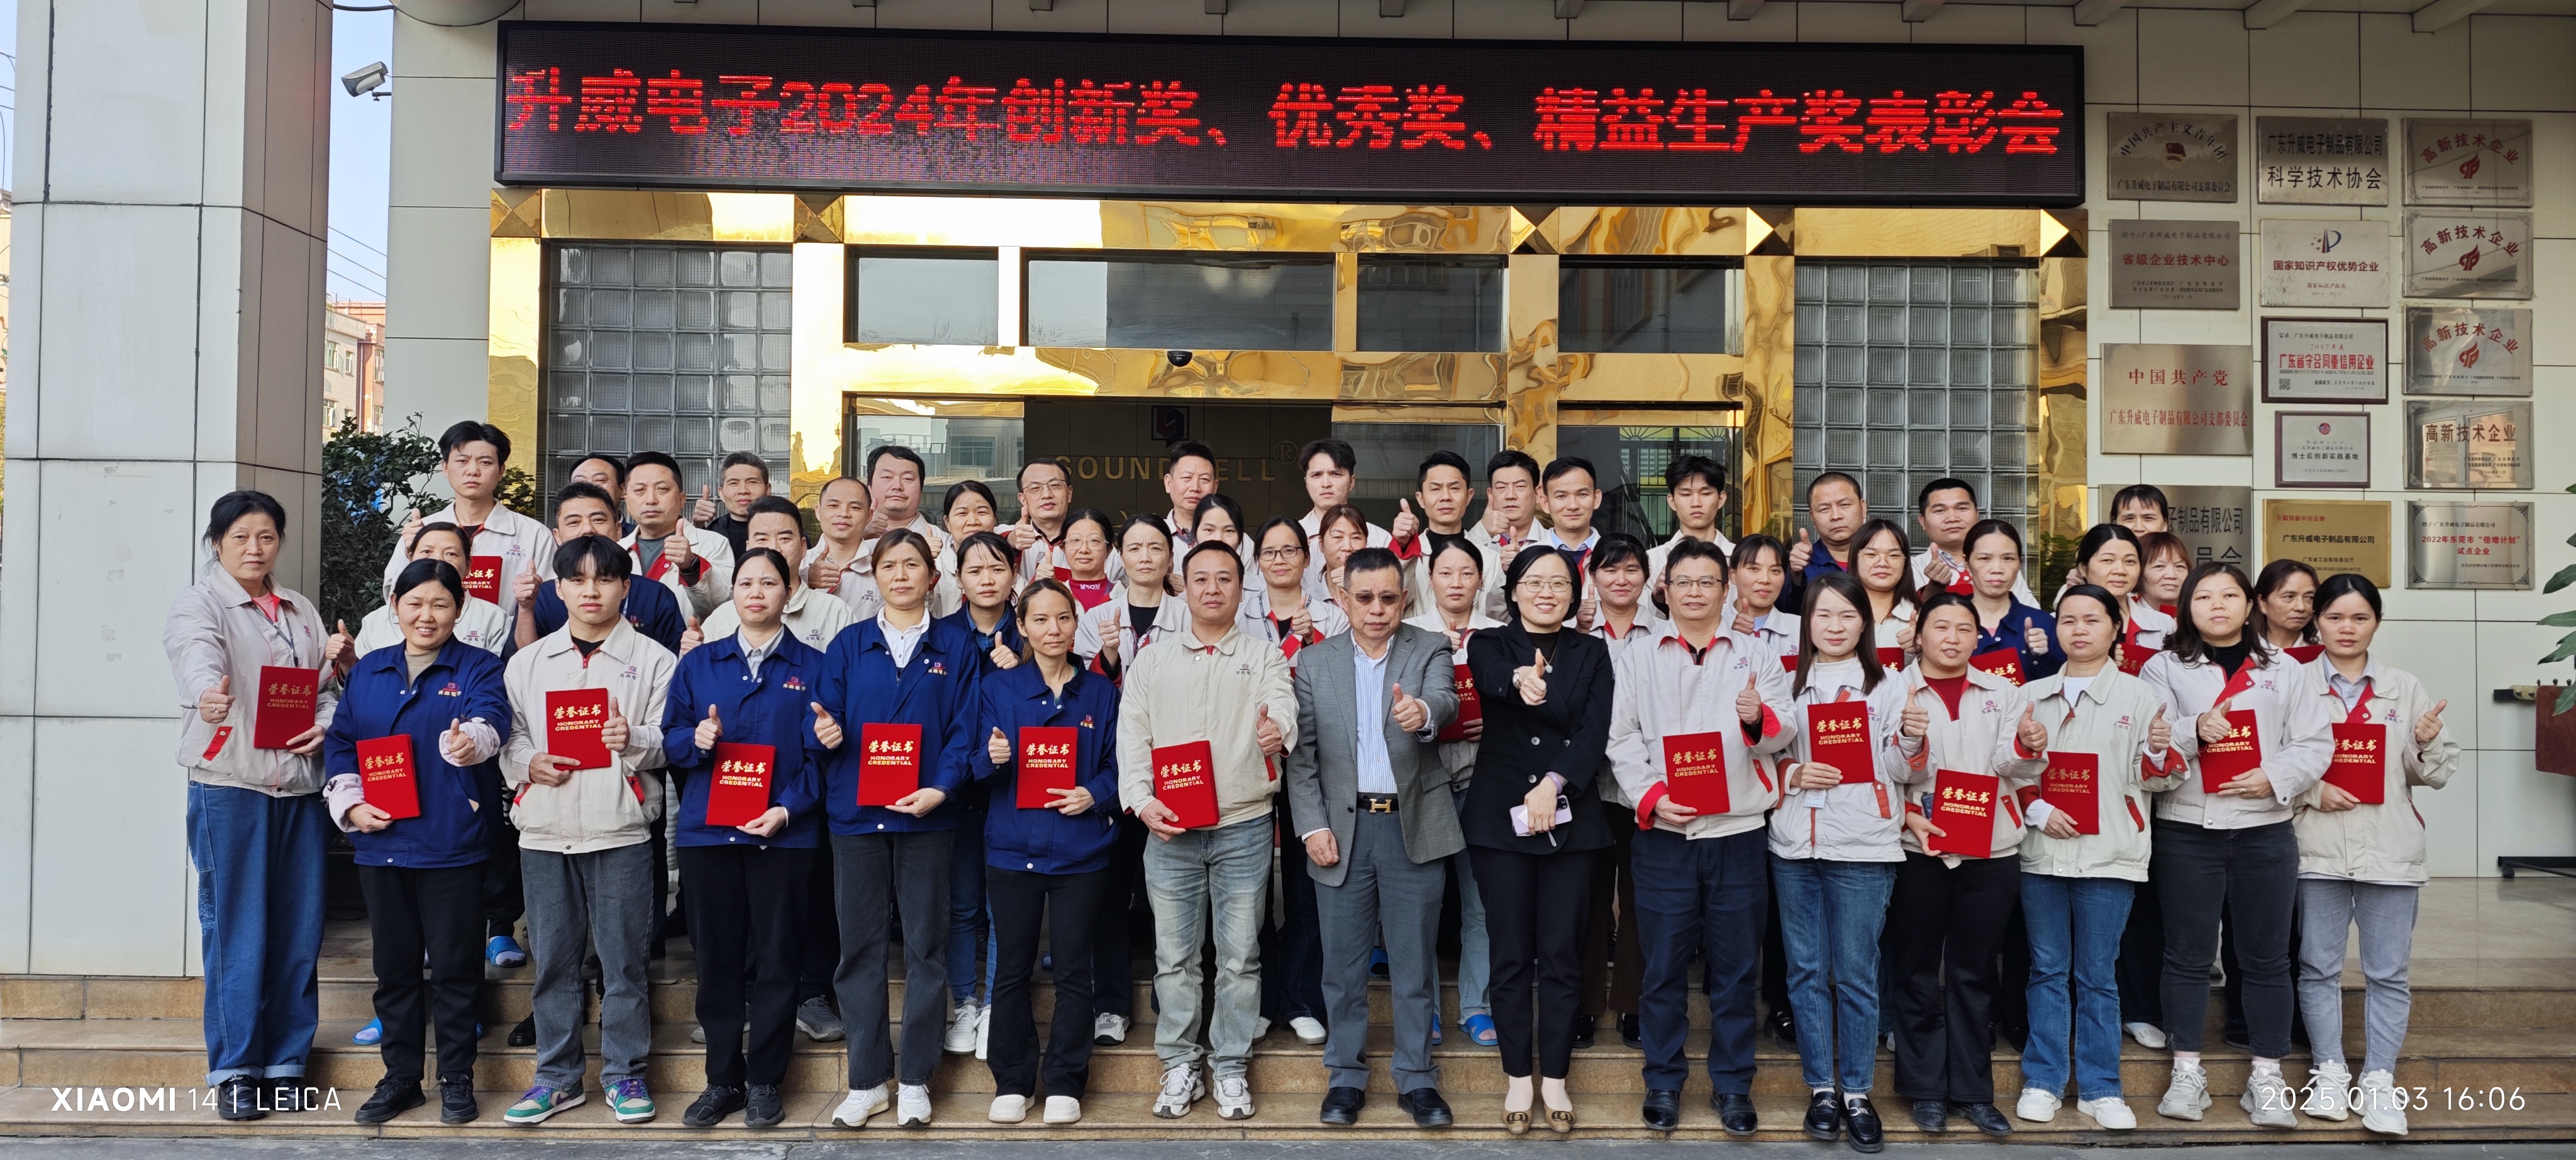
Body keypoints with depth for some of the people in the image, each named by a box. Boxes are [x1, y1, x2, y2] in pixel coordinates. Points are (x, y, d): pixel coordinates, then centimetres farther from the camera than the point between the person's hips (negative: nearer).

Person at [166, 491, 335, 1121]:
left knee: (298, 928, 7)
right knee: (235, 929, -3)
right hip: (229, 784, -5)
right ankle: (234, 1069, 7)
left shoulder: (301, 611, 17)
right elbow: (199, 658, -23)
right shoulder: (197, 605, -1)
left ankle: (286, 1062, 16)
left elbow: (328, 686, 17)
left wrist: (326, 726, -4)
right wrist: (208, 693, -45)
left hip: (299, 785, 5)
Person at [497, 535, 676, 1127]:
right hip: (544, 828, 3)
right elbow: (509, 737, 12)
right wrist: (529, 763, -8)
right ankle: (558, 1077, 21)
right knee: (554, 960, 9)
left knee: (623, 959, 2)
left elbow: (671, 744, 0)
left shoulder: (654, 660, 3)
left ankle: (624, 1073, 15)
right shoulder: (527, 662, 12)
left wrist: (635, 739, -19)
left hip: (622, 829, -3)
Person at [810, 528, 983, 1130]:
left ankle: (915, 1080, 15)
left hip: (926, 815, -1)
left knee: (925, 945, 4)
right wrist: (824, 732, -18)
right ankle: (867, 1079, 16)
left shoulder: (955, 647, 5)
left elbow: (965, 729, -1)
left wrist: (941, 788, -16)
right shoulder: (849, 644, 9)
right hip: (855, 812, 1)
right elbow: (825, 718, 5)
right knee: (860, 946, 5)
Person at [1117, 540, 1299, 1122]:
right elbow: (1132, 735, 6)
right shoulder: (1151, 661, 10)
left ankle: (1231, 1067, 18)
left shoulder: (1264, 658, 6)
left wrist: (1277, 731, -36)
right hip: (1169, 830, 1)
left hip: (1244, 827, -1)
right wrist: (1141, 800, -8)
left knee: (1240, 956, 5)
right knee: (1174, 956, 7)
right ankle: (1180, 1066, 19)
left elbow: (1282, 708, -12)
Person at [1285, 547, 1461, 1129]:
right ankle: (1346, 1076, 22)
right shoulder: (1315, 661, 5)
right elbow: (1301, 752, 3)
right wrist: (1312, 826, -6)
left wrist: (1423, 711, -43)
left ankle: (1417, 1077, 20)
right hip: (1342, 828, 1)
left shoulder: (1430, 649, 2)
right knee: (1344, 961, 8)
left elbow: (1446, 701, -19)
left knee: (1414, 961, 6)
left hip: (1414, 826, -1)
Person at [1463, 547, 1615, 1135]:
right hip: (1501, 817, -1)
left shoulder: (1592, 654, 8)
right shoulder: (1489, 645, 2)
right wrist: (1522, 682, -46)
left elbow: (1594, 731, -6)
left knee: (1562, 954, 5)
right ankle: (1517, 1077, 17)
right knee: (1510, 955, 5)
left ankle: (1555, 1077, 17)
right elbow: (1492, 680, -23)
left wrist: (1554, 784, -22)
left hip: (1570, 819, 1)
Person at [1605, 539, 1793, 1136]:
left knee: (1735, 964, 6)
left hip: (1738, 832, 0)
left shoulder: (1756, 658, 9)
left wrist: (1758, 719, -23)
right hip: (1663, 834, 0)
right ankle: (1664, 1081, 19)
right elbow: (1623, 740, 2)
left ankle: (1732, 1084, 19)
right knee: (1663, 963, 5)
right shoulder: (1639, 660, 8)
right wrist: (1651, 796, -12)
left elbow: (1782, 734, 0)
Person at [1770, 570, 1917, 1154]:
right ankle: (1821, 1088, 18)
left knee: (1856, 973, 0)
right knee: (1807, 970, 7)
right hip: (1795, 846, 3)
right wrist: (1793, 775, -7)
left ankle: (1857, 1093, 11)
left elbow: (1901, 772, 2)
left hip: (1862, 848, -2)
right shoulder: (1787, 686, 11)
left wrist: (1912, 737, -16)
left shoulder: (1889, 687, 5)